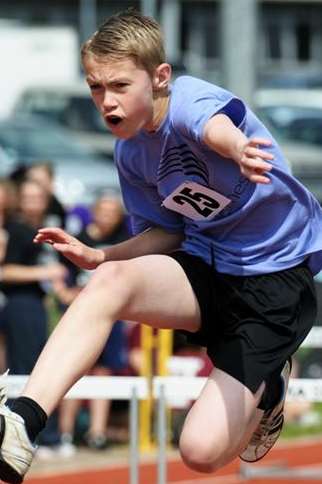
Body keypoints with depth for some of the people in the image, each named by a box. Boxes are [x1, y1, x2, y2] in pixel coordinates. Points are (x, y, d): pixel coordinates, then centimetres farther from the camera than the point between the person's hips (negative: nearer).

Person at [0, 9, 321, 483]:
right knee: (109, 281, -27)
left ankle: (268, 386, 17)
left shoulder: (187, 98, -20)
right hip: (207, 266, 6)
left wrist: (238, 148, -71)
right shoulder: (131, 154, 4)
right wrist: (99, 256, -4)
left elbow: (214, 123, -45)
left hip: (277, 277, -6)